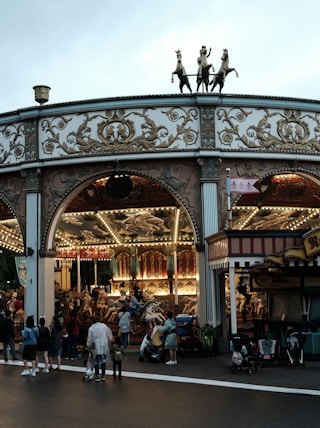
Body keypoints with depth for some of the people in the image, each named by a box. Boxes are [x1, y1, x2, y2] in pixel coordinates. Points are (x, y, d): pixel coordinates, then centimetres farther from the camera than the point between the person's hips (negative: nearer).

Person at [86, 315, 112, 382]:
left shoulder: (91, 328, -3)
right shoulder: (104, 326, 0)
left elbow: (90, 339, 1)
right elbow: (109, 335, 6)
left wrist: (89, 346, 16)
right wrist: (109, 342, 19)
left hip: (97, 346, -1)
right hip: (105, 345, 1)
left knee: (97, 361, 3)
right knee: (104, 360, 8)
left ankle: (97, 376, 0)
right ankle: (103, 375, 12)